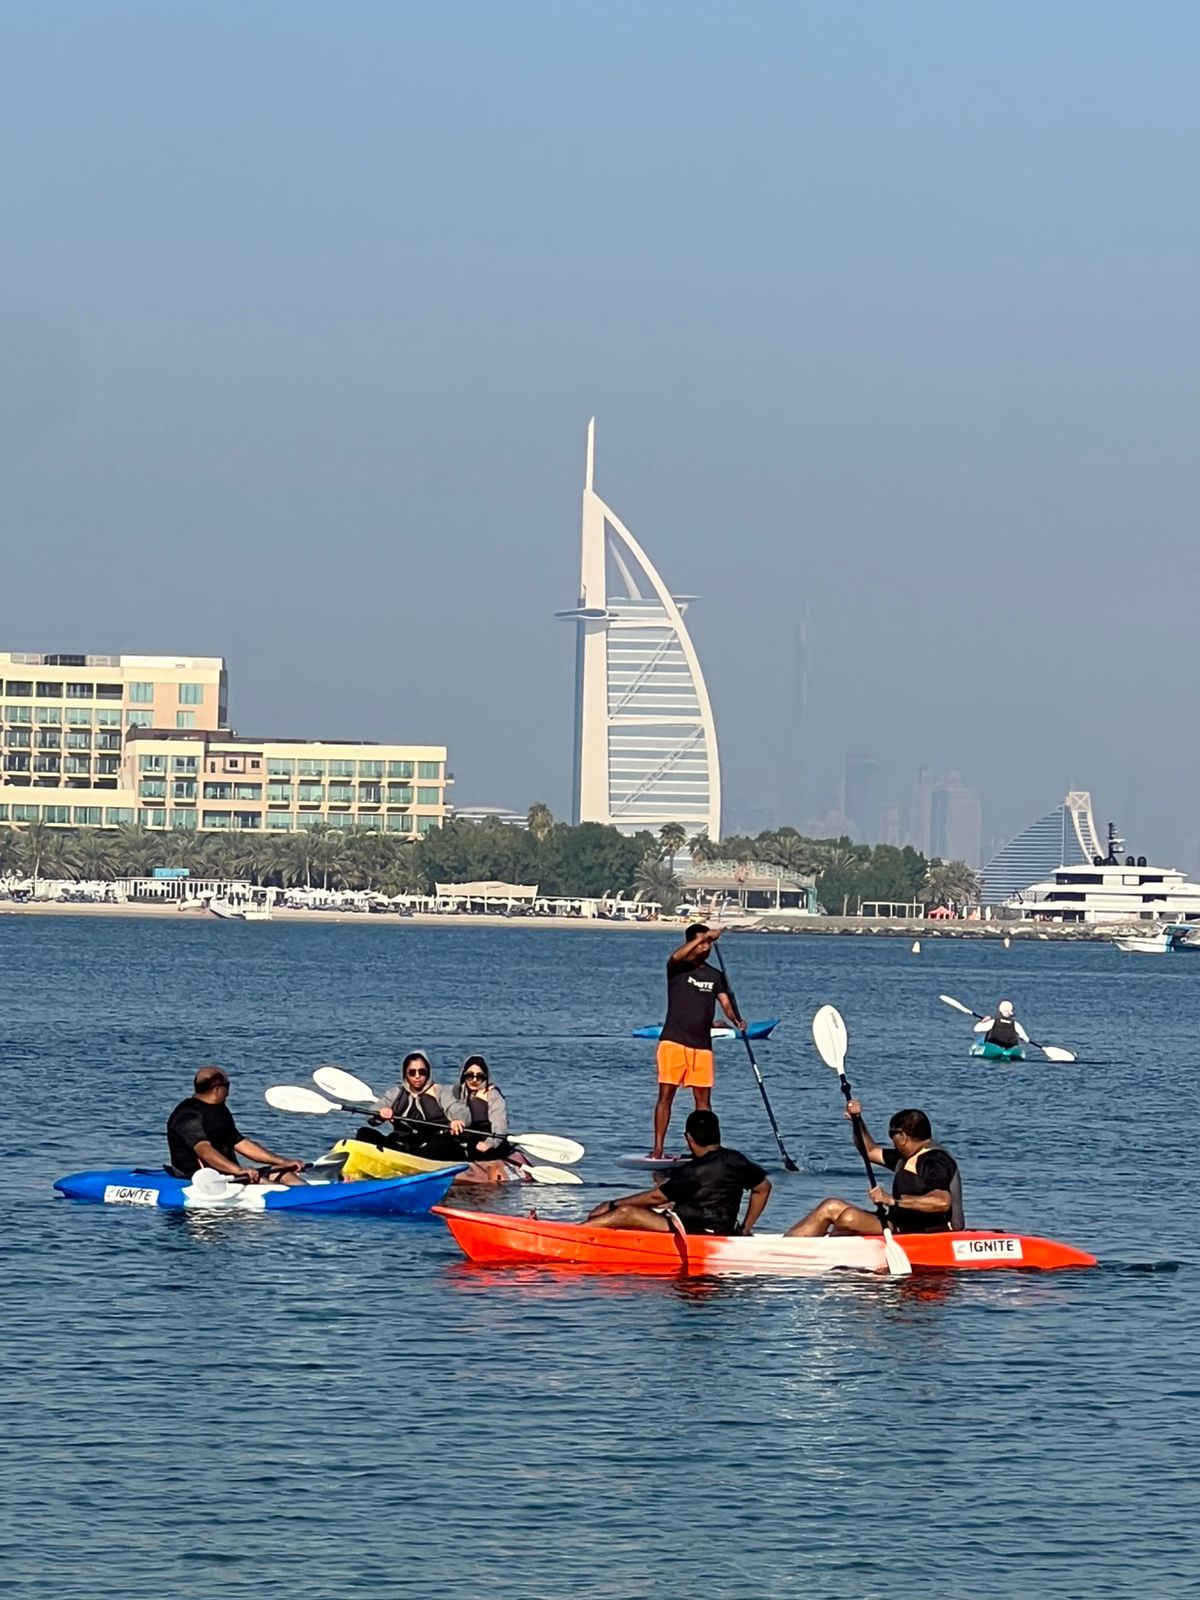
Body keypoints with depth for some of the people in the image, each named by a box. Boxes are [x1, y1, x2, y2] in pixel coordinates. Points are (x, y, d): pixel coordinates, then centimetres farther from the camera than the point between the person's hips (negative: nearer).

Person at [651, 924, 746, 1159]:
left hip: (702, 1045, 4)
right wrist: (703, 936, -28)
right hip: (673, 1042, -4)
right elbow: (677, 957, -23)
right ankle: (657, 1149, -3)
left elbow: (725, 1002, 3)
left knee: (703, 1097, 4)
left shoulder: (715, 976, 14)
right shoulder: (678, 969, 1)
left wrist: (736, 1020, -18)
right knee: (666, 1094, -4)